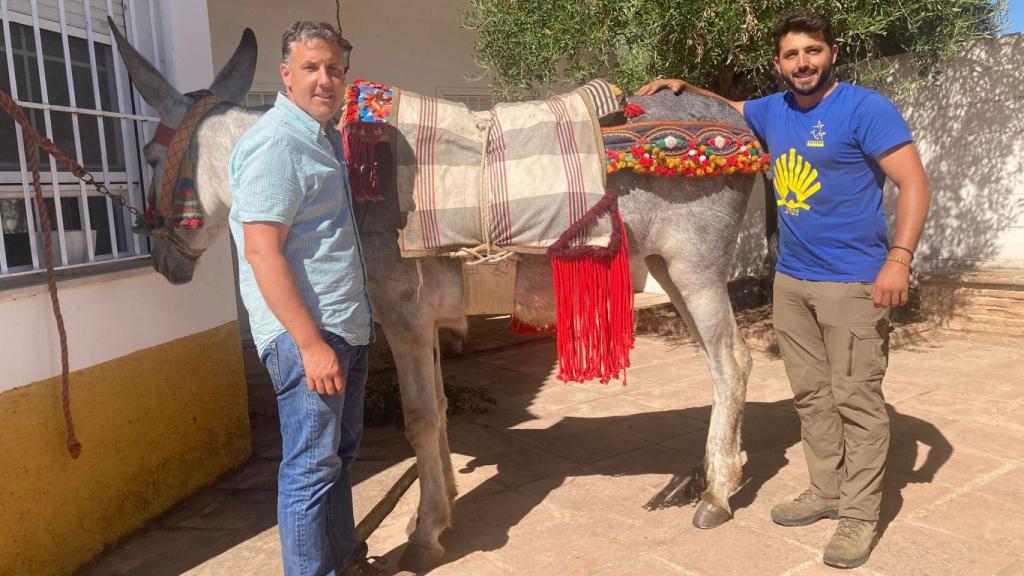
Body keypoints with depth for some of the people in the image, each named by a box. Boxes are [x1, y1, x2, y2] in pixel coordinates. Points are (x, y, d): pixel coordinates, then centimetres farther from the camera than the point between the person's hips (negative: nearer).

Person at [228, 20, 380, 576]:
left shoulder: (326, 138, 14)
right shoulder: (275, 144, -15)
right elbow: (262, 252, -21)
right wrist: (310, 344, -24)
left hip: (348, 328, 10)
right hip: (306, 334, -10)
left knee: (340, 452, 20)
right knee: (311, 465, 0)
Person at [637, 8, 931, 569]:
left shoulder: (865, 108, -9)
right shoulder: (772, 111, 11)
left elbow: (914, 182, -13)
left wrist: (899, 259, -23)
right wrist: (683, 89, 13)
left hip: (853, 281, -7)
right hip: (790, 279, 7)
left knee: (855, 399, -2)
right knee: (810, 394, 13)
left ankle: (860, 514, 10)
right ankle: (825, 491, 26)